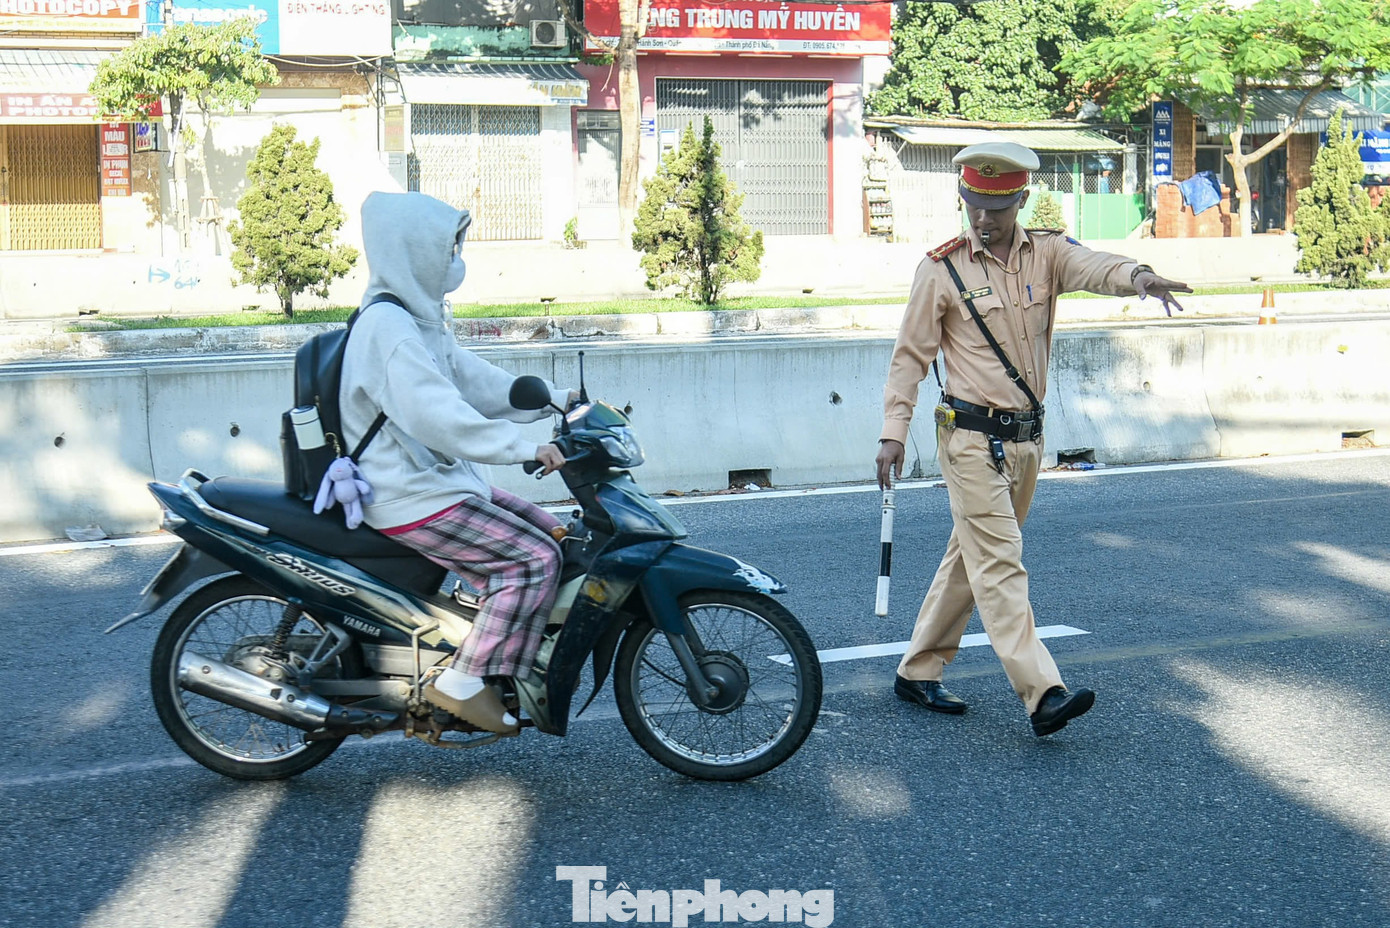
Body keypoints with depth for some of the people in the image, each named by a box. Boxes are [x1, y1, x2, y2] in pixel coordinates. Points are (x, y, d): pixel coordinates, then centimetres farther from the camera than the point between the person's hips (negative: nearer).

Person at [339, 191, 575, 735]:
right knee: (533, 559, -17)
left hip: (439, 480, 11)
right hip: (410, 500, -11)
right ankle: (463, 683, -12)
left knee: (548, 532, 10)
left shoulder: (415, 317, 15)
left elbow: (473, 380, 18)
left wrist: (559, 400, 11)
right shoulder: (387, 325, -19)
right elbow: (436, 414, -30)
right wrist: (523, 447, -33)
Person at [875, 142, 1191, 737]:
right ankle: (1043, 694, -18)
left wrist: (1138, 277, -41)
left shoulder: (1046, 253, 3)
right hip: (973, 438, -5)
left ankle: (918, 673, 25)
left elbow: (1093, 267, -18)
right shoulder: (941, 269, -4)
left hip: (1028, 437, 5)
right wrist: (893, 432, -7)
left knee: (971, 558, 13)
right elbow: (910, 354, -1)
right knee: (999, 564, -11)